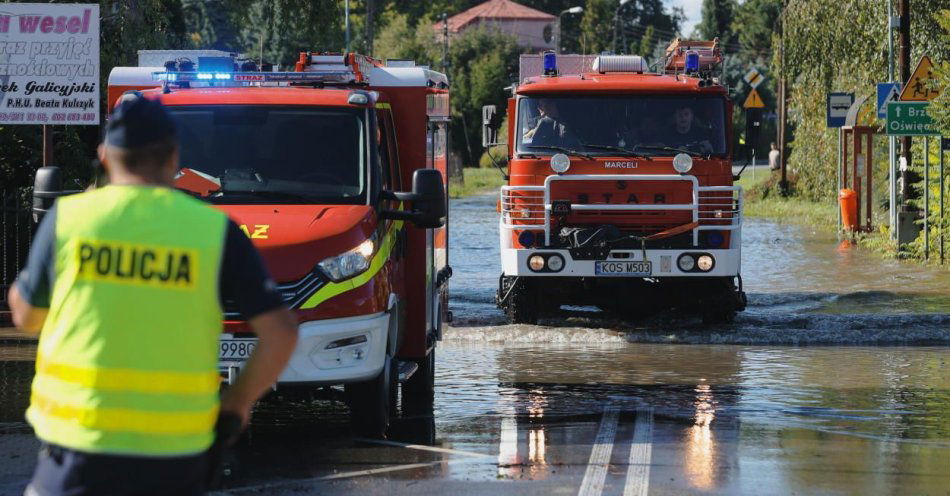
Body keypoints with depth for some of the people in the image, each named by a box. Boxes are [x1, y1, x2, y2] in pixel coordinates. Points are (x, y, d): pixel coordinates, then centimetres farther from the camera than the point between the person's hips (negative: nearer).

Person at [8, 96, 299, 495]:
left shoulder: (67, 217, 0)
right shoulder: (215, 230, 0)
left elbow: (25, 315, 15)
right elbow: (281, 332, -4)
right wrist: (238, 401, 12)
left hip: (79, 440, 0)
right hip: (174, 451, 0)